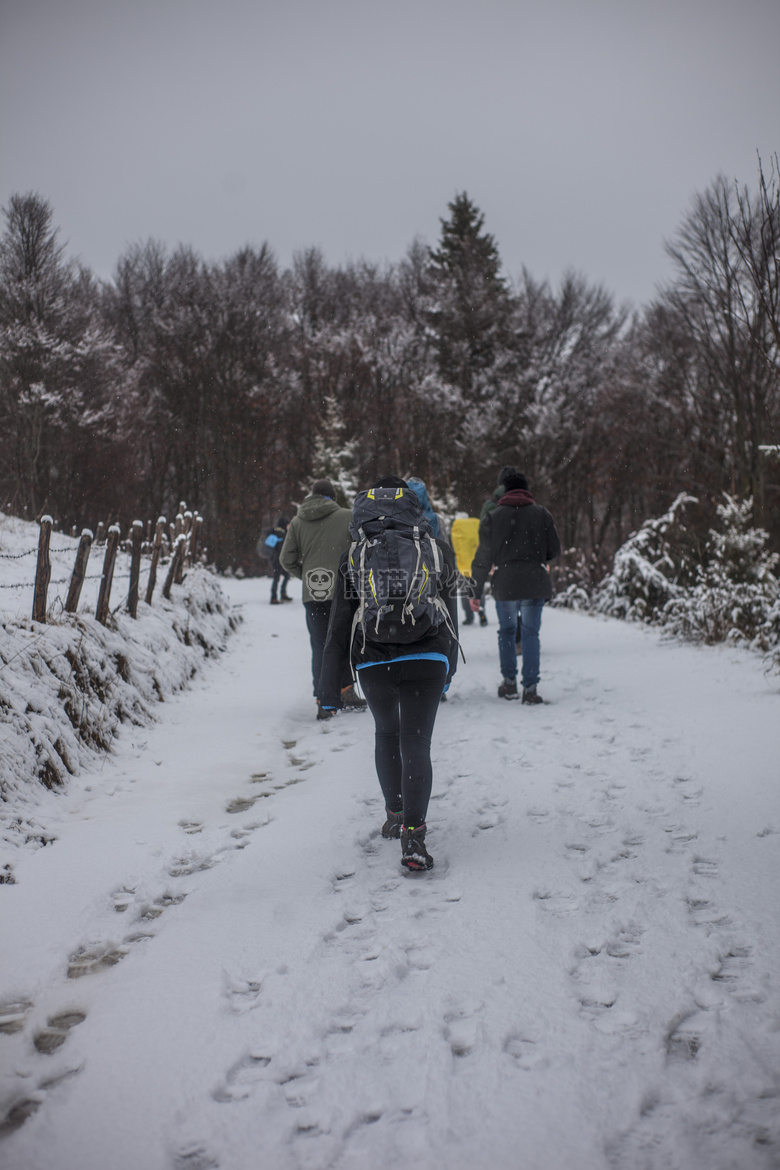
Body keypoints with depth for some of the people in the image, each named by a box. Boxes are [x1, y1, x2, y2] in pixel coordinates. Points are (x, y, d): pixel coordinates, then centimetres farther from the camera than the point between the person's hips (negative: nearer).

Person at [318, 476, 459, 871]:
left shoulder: (354, 556, 3)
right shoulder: (436, 550, 6)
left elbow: (339, 623, 1)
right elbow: (450, 613, 10)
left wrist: (329, 686, 4)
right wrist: (448, 668, 21)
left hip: (373, 664, 1)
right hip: (426, 661, -1)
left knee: (386, 734, 23)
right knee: (416, 746, 1)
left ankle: (395, 815, 33)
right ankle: (413, 835, -11)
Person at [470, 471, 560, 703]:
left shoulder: (493, 516, 5)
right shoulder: (541, 513, 6)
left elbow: (483, 557, 4)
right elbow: (555, 550, 6)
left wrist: (477, 592, 8)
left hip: (505, 584, 0)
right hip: (535, 583, 0)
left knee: (506, 631, 16)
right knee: (531, 634, 6)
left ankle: (509, 683, 14)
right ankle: (530, 688, 0)